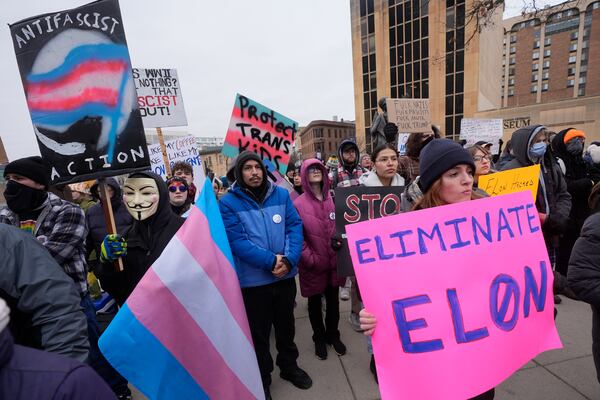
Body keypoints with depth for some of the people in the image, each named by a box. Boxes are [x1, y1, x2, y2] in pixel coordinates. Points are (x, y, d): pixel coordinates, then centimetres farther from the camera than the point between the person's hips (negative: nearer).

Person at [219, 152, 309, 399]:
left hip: (285, 275, 3)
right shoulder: (228, 203, -10)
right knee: (258, 333, 17)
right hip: (253, 280, -3)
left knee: (286, 326, 23)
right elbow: (237, 241, -18)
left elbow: (295, 227, -6)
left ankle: (289, 367, 49)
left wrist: (289, 260, -20)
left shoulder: (281, 194, -1)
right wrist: (271, 261, -24)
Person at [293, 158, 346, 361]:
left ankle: (333, 334, 42)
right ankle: (319, 338, 39)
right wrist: (310, 259, -14)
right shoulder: (299, 204, -10)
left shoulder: (333, 199, 0)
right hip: (312, 265, -3)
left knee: (333, 300, 18)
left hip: (333, 261, 3)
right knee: (315, 302, 16)